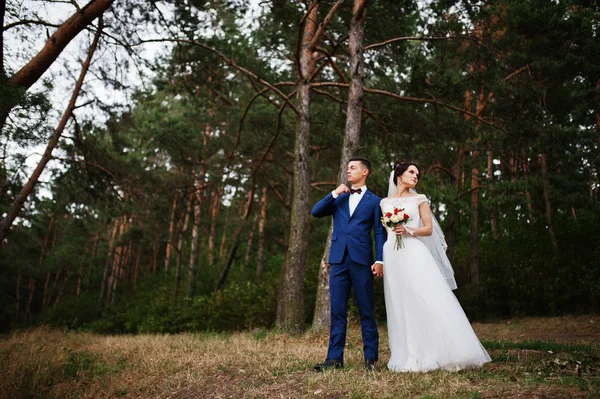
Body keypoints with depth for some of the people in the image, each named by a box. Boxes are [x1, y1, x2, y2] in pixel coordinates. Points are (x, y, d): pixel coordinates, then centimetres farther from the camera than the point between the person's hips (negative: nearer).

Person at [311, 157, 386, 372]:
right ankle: (335, 357, 9)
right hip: (339, 260, 3)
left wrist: (379, 260, -10)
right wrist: (334, 194, -1)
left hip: (362, 261, -3)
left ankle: (371, 357, 12)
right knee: (337, 311, 4)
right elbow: (316, 212, 6)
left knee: (367, 311, 3)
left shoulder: (374, 201, 8)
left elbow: (380, 233, 1)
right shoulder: (338, 198, 19)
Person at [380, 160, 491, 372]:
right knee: (401, 305, 2)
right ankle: (410, 356, 8)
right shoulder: (385, 203, 16)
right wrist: (381, 261, 10)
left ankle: (440, 352, -1)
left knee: (428, 301, -9)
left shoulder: (419, 199, 10)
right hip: (393, 256, 2)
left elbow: (429, 228, 3)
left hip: (415, 254, -2)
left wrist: (408, 231, -13)